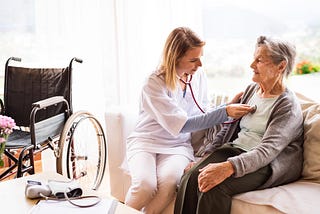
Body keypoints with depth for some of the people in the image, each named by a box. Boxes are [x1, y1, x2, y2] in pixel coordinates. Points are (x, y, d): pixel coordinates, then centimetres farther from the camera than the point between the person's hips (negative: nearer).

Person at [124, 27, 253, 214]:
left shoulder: (199, 77, 3)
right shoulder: (154, 84, -16)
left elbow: (202, 116, 12)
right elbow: (181, 125, -20)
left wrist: (230, 106, -3)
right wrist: (225, 112, -24)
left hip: (178, 145, 3)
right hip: (146, 141, -3)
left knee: (168, 182, -31)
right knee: (145, 186, -32)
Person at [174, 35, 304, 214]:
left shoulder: (288, 106, -11)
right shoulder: (251, 89, 13)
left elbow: (268, 150, -24)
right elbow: (229, 127, 16)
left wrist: (228, 167, -39)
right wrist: (206, 159, 3)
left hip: (270, 164, -6)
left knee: (215, 186, -33)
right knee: (190, 178, -21)